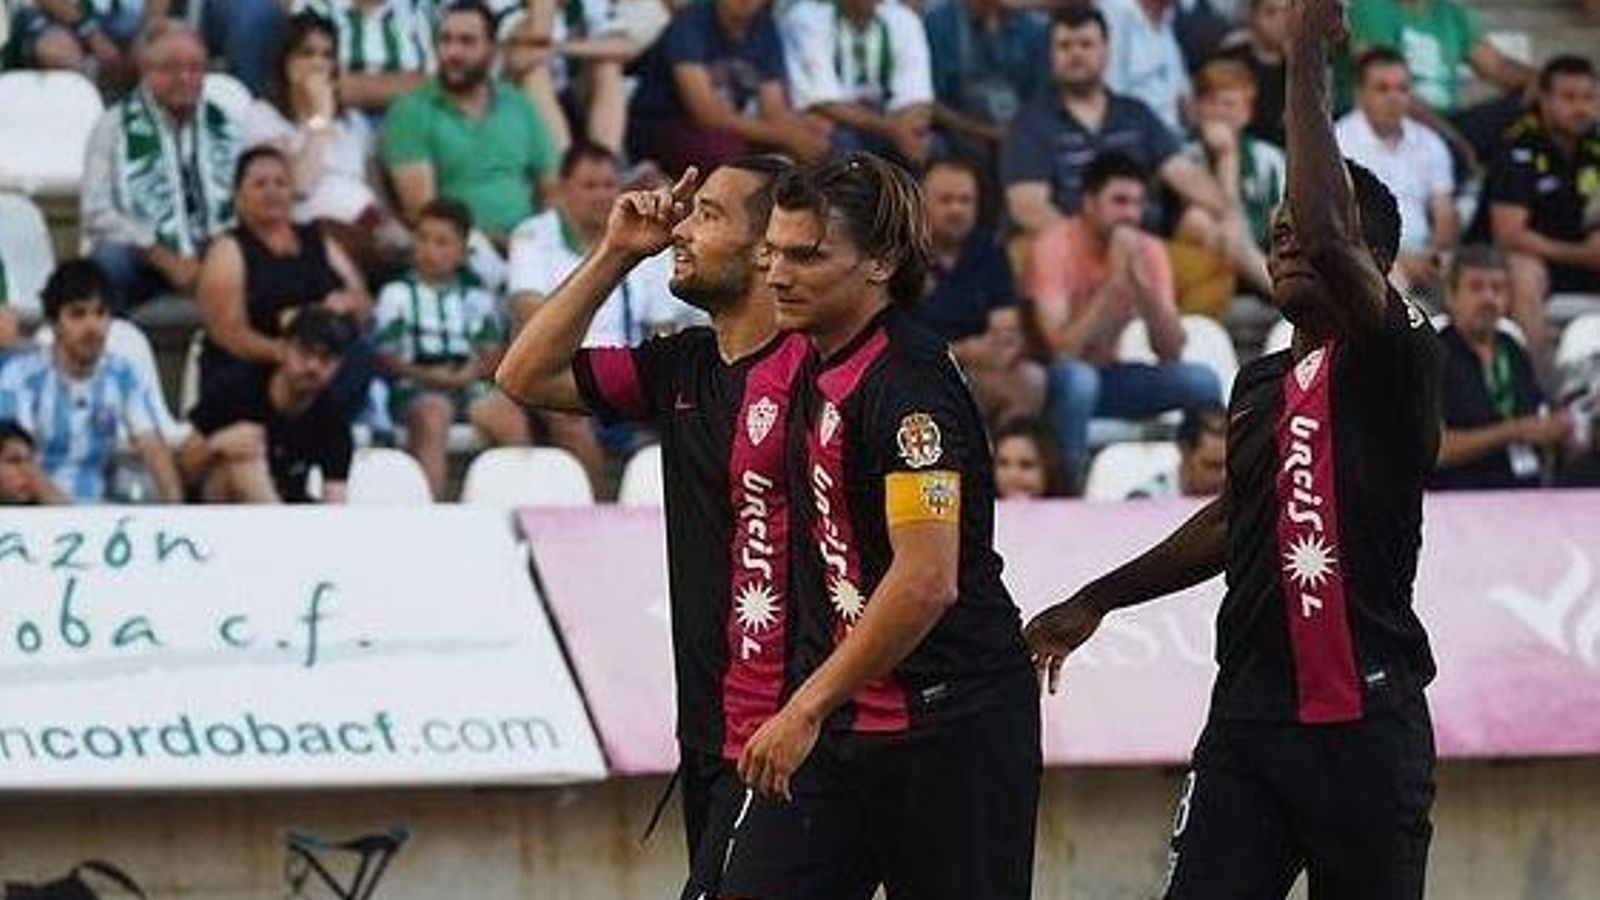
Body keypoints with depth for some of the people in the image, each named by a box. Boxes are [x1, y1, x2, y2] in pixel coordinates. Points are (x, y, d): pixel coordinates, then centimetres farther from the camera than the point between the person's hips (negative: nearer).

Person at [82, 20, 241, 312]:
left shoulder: (225, 128, 14)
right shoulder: (115, 126, 5)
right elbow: (97, 212, -4)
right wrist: (168, 261, -14)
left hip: (216, 255, 2)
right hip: (144, 257, -2)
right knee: (111, 258, -36)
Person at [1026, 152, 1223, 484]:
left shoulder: (1148, 250, -5)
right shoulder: (1055, 247, -20)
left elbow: (1171, 350, -12)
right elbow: (1063, 347, -30)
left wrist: (1140, 280, -25)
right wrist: (1115, 279, -30)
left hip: (1107, 373, 5)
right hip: (1051, 380, -5)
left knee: (1203, 382, -15)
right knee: (1078, 378, -39)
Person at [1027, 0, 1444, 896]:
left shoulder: (1395, 360, -6)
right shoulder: (1258, 384, 17)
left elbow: (1329, 234, -25)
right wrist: (1097, 601, 37)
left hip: (1364, 718, -6)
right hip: (1249, 712, 6)